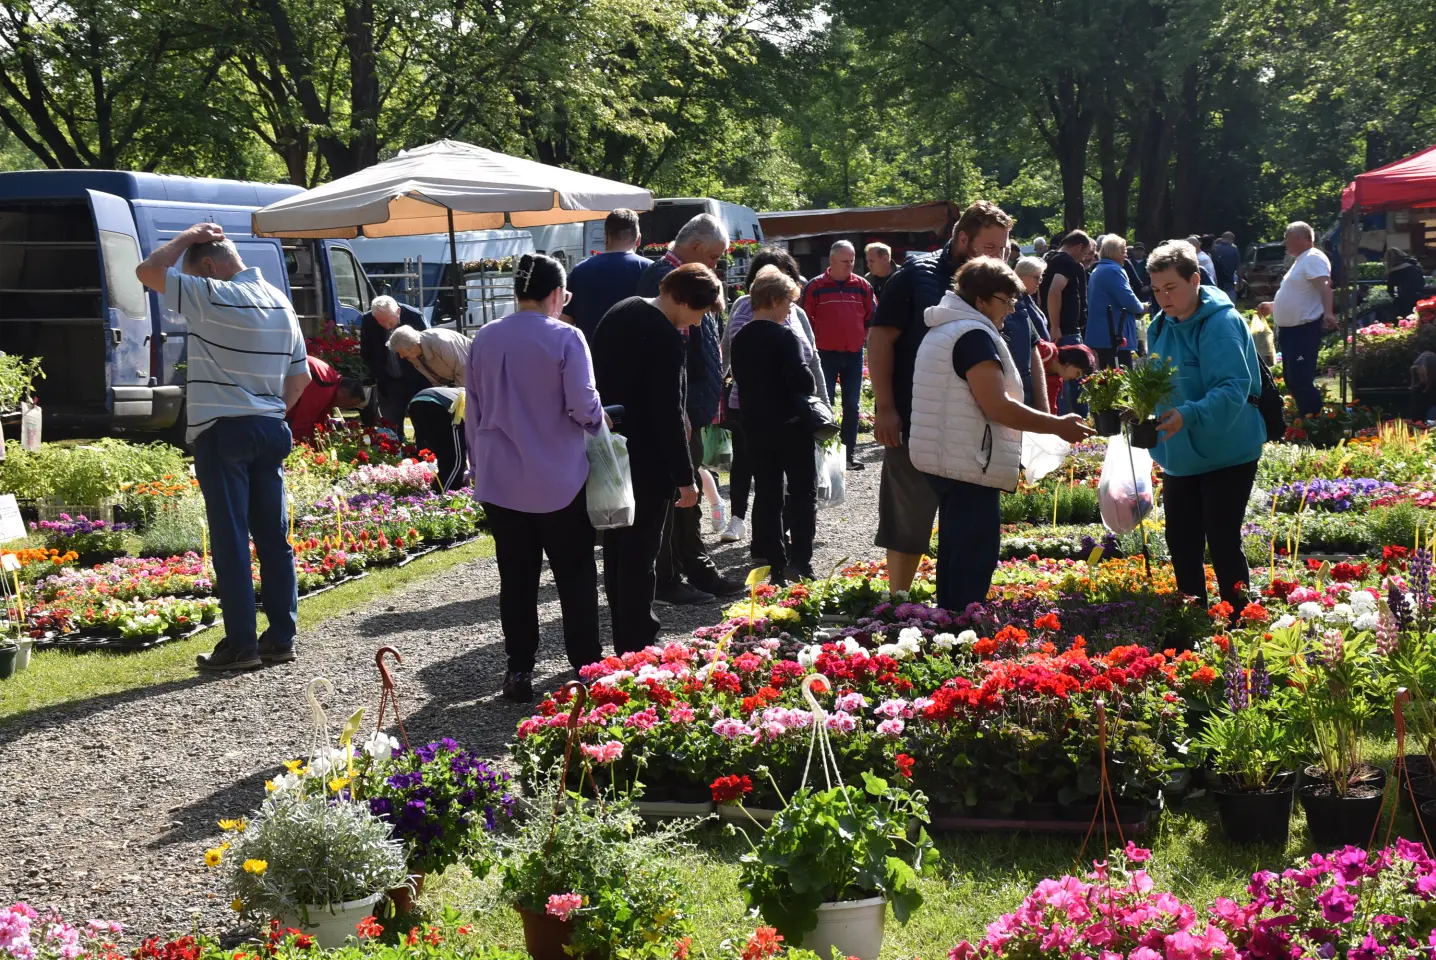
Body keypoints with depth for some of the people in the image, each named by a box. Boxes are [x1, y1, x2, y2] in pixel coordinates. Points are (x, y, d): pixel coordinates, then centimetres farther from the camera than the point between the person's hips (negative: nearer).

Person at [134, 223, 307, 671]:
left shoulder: (214, 297, -12)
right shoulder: (281, 302, 11)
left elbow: (148, 271, -7)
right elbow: (299, 377, 15)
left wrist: (186, 237, 3)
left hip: (223, 433, -7)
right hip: (271, 431, 7)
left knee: (230, 540, -3)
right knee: (273, 536, 10)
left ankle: (241, 644, -2)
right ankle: (281, 637, 13)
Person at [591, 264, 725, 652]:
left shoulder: (621, 312, 7)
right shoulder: (666, 339, -21)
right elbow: (667, 416, -22)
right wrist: (685, 478, -16)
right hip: (645, 467, -9)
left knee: (617, 551, 16)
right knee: (639, 559, -1)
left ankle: (625, 643, 27)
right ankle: (637, 647, 4)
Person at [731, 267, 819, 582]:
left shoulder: (739, 338, 5)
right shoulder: (785, 336, -16)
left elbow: (739, 378, 11)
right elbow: (802, 379, -22)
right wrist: (812, 386, -1)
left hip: (755, 424, 6)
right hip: (790, 423, -6)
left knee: (766, 494, 10)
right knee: (802, 491, 4)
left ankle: (775, 565, 11)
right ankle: (800, 562, -1)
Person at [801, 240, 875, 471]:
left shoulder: (862, 285, 4)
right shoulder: (815, 287, -3)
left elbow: (872, 315, 13)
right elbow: (805, 318, 2)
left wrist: (862, 336, 6)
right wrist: (818, 339, -2)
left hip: (854, 354, 2)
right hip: (826, 354, -2)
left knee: (851, 405, 6)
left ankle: (850, 452, 12)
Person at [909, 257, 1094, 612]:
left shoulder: (944, 331, 17)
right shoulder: (974, 334, -15)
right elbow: (997, 406, -21)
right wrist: (1059, 426, -14)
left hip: (949, 463, 11)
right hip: (971, 466, -11)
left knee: (956, 561, 16)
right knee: (973, 568, -9)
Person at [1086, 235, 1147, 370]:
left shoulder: (1097, 271, 19)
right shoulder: (1113, 270, -13)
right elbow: (1129, 301, -19)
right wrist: (1142, 308, 2)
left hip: (1100, 335, 10)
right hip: (1114, 337, -10)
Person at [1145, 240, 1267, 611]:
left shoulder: (1221, 323, -20)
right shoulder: (1162, 326, 6)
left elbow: (1234, 389, -31)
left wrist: (1189, 415, -44)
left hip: (1226, 455, -8)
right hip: (1180, 456, 8)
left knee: (1222, 545, -3)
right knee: (1181, 544, 14)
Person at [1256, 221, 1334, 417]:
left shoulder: (1313, 258, -13)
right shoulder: (1302, 260, 20)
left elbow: (1324, 286, -28)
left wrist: (1328, 312, -43)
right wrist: (1273, 306, 38)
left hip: (1304, 330, -11)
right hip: (1291, 329, 11)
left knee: (1301, 381, -14)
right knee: (1293, 381, 14)